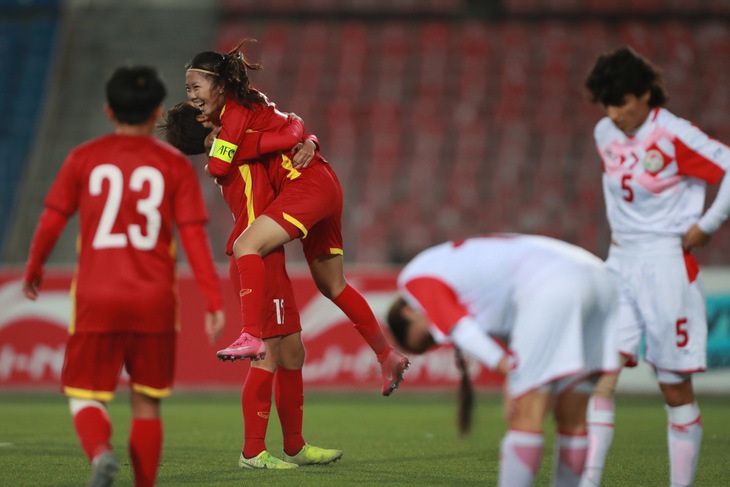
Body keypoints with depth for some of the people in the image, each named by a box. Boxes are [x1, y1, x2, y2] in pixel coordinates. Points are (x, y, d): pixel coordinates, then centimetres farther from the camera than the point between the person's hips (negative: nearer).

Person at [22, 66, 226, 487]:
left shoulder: (84, 159, 2)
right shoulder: (175, 164, 2)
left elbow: (51, 222, 3)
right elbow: (194, 235, -5)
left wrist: (34, 269, 21)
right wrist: (215, 302, -5)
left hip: (96, 299, 0)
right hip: (154, 302, 1)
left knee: (86, 397, 7)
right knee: (147, 404, 13)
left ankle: (101, 453, -24)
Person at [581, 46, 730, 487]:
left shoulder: (674, 135, -13)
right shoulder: (605, 135, 8)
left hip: (667, 266, -5)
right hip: (620, 264, 6)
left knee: (675, 386, 0)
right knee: (600, 376, -9)